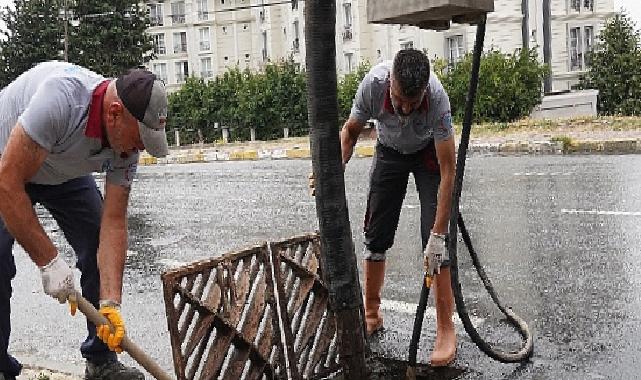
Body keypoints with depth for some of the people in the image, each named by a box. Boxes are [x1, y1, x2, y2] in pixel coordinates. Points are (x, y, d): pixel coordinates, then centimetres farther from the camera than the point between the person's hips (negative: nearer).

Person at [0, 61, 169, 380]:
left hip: (64, 171, 5)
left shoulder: (127, 140, -22)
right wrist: (49, 261, -35)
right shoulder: (61, 97, -41)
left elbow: (114, 223, -21)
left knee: (103, 251, -5)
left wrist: (110, 305, -29)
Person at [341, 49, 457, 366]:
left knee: (434, 238, -14)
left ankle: (446, 328, -6)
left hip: (427, 152, -2)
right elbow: (351, 130, -13)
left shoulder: (437, 98, -39)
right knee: (375, 235, 3)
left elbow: (447, 171, -35)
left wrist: (438, 234, -37)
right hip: (388, 151, 3)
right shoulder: (373, 83, -34)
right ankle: (371, 315, 19)